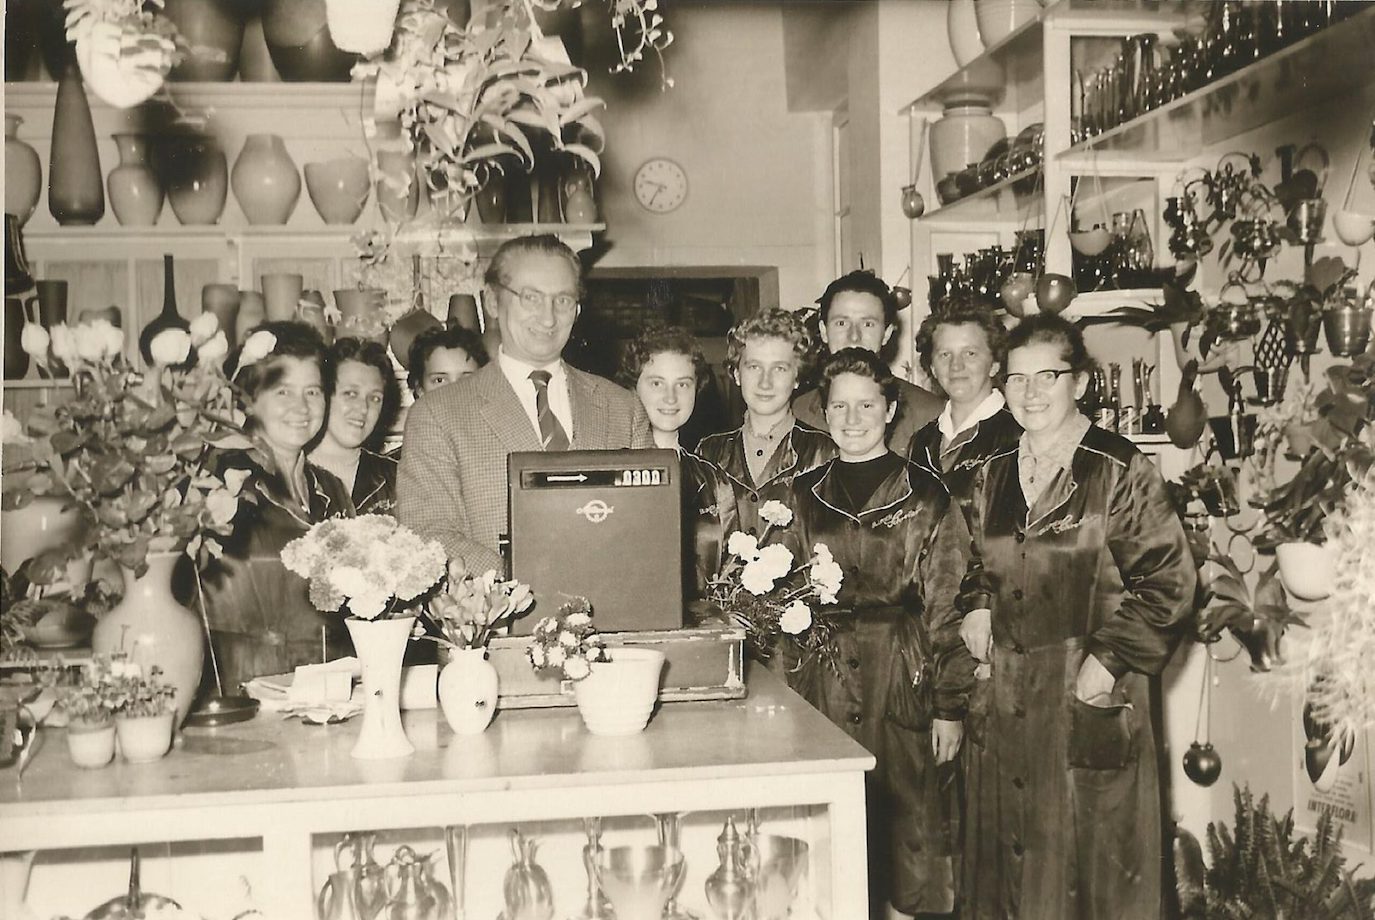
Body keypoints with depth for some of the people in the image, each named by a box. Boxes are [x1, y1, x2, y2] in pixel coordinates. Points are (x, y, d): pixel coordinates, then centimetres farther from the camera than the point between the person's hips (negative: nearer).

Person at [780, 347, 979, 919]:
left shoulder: (926, 496, 0)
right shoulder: (803, 495, 10)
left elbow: (948, 607, -3)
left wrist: (952, 706, -6)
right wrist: (785, 690, 8)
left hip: (904, 686, -3)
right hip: (821, 686, 3)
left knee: (911, 824, 1)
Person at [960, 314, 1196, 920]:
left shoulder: (1120, 472, -8)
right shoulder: (992, 475, 9)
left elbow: (1167, 581, -10)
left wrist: (1108, 661, -15)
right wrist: (973, 614, 3)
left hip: (1090, 702, -5)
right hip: (1004, 704, 5)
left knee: (1087, 862, 4)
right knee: (1007, 864, 13)